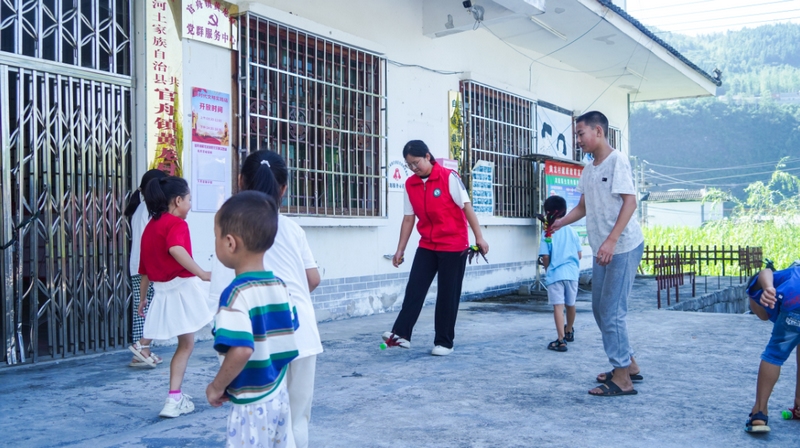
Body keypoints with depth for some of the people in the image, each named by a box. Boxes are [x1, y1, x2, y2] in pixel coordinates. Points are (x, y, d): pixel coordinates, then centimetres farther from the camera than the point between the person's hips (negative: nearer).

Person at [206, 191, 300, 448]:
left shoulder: (236, 293, -21)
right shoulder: (279, 286, 1)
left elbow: (241, 350, -31)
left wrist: (217, 386, -17)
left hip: (251, 404, -7)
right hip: (279, 396, 7)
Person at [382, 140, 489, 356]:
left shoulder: (449, 177, -11)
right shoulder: (410, 184, 3)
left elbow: (467, 207, -9)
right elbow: (408, 218, 8)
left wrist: (479, 237, -12)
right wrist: (400, 249, 8)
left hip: (453, 245, -4)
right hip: (427, 246, 5)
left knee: (447, 294, 2)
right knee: (414, 288, -5)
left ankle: (444, 342, 11)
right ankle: (401, 334, -5)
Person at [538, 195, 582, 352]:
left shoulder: (547, 233, -6)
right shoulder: (572, 231, 4)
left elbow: (545, 257, -9)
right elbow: (579, 254, 5)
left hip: (555, 274, -4)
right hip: (572, 273, 4)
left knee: (558, 306, -7)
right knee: (570, 304, 20)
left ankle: (561, 340, -15)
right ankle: (569, 332, 42)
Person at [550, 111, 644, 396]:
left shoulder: (617, 161, -11)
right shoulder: (589, 170, 13)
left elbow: (630, 202, -18)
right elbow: (584, 206, 17)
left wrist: (612, 240, -27)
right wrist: (560, 222, -1)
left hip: (623, 247, -9)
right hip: (602, 249, 9)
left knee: (611, 311, -8)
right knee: (600, 309, 13)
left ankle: (622, 379, 0)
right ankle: (629, 365, 27)